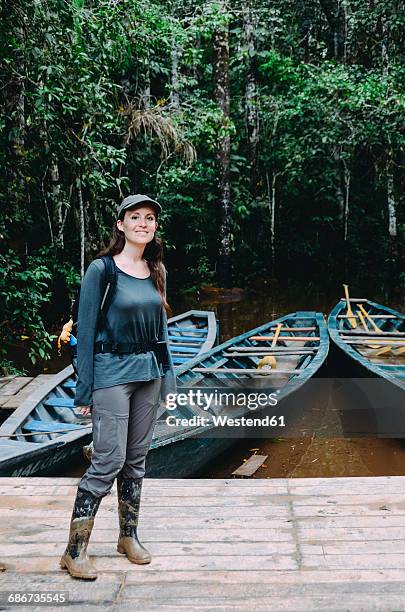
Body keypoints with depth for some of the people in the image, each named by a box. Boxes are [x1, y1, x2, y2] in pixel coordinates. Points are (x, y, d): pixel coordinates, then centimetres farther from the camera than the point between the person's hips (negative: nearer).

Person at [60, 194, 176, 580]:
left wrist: (167, 375, 12)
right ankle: (74, 551, 6)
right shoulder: (101, 269, -8)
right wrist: (85, 389, -11)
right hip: (111, 372, -6)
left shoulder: (156, 272, 9)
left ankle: (128, 537, 27)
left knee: (136, 460, 12)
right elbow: (86, 330, -9)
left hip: (148, 372, 6)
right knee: (109, 461, -7)